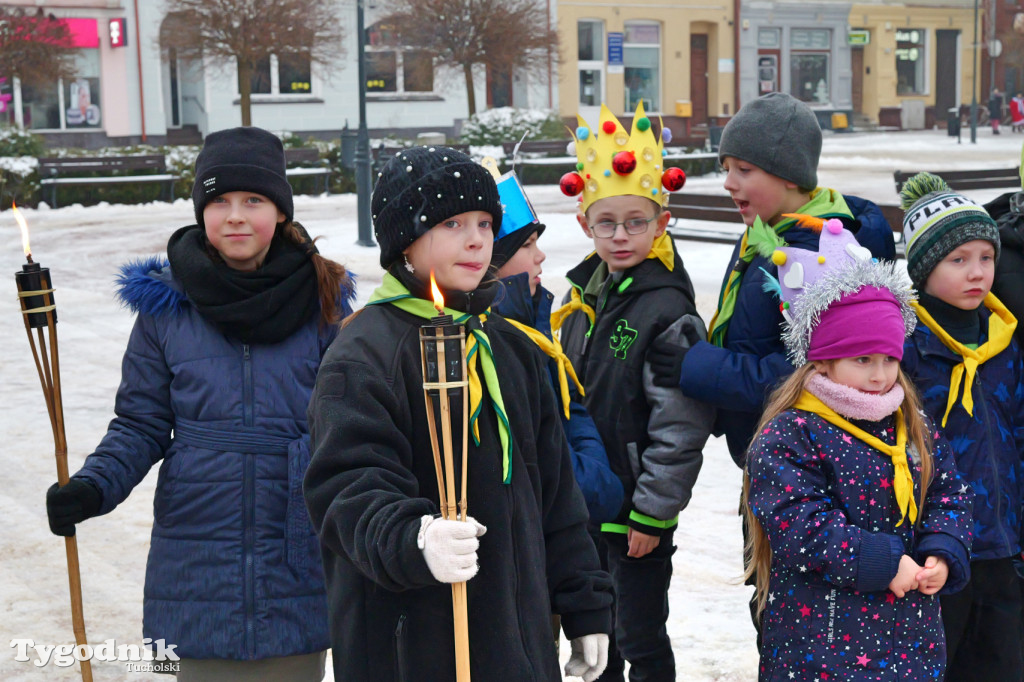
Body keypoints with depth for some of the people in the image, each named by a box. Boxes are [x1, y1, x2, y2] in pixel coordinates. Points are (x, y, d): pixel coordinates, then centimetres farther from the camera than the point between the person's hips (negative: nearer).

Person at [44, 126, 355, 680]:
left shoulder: (323, 298, 0)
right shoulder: (165, 303, 1)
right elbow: (142, 423, 4)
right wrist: (93, 487, -12)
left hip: (298, 560, 0)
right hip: (198, 566, 0)